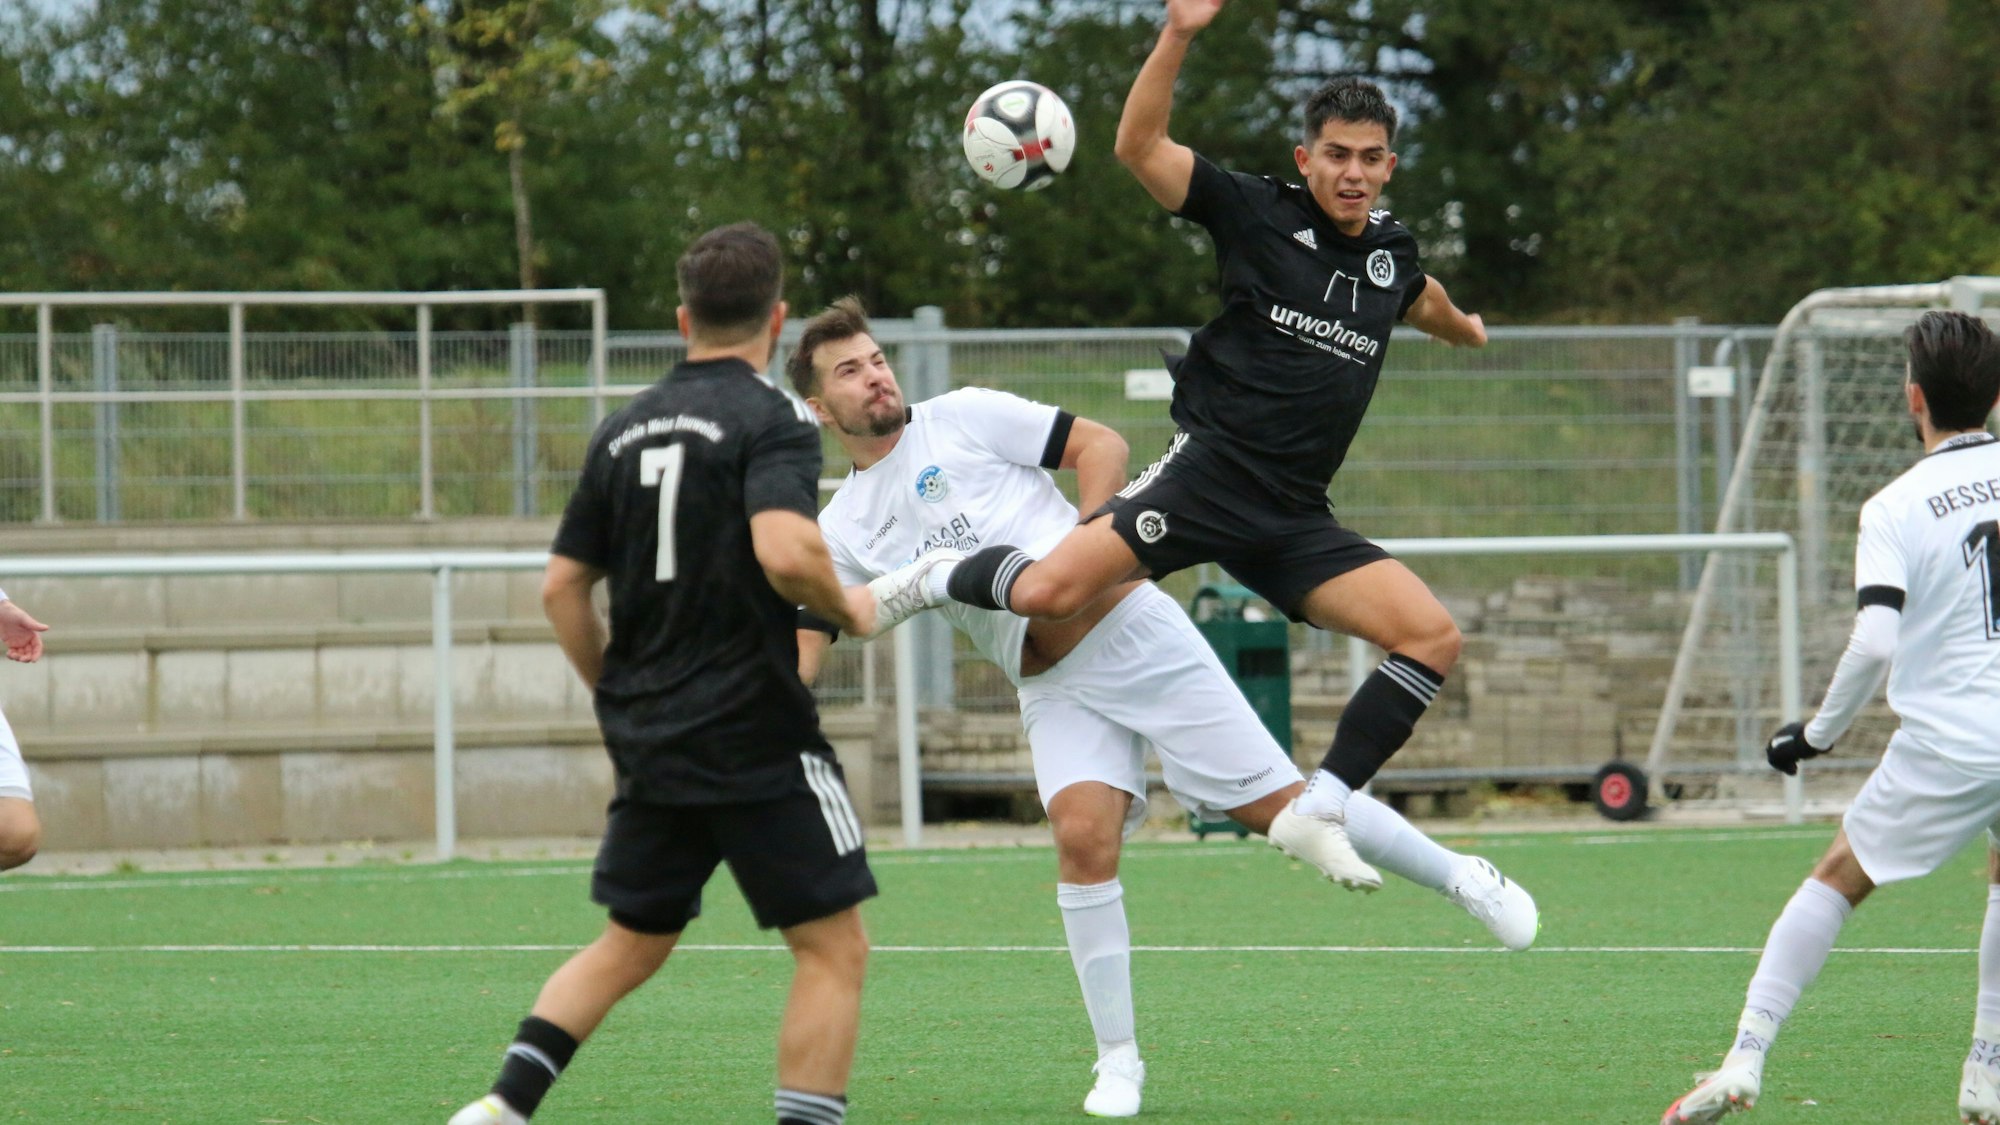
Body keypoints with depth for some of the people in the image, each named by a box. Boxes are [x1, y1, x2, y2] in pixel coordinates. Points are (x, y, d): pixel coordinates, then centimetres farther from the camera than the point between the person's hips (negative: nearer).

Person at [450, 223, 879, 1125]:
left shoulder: (622, 431, 10)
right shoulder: (771, 418, -10)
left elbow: (561, 587, 12)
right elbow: (785, 552, -26)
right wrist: (846, 609, -7)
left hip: (647, 739, 7)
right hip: (756, 739, -7)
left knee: (630, 945, 20)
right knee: (834, 949, 0)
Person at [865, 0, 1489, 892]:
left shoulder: (1393, 253, 14)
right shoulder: (1258, 214, -1)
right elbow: (1139, 147, -10)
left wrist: (1465, 328, 60)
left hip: (1293, 518, 5)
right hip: (1208, 473, -5)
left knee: (1433, 637, -12)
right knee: (1048, 593, -24)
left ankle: (1318, 809, -6)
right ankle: (933, 580, 10)